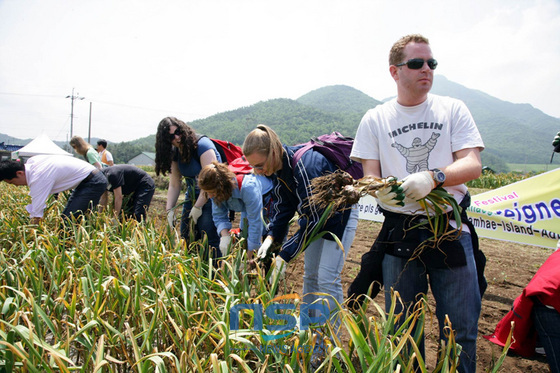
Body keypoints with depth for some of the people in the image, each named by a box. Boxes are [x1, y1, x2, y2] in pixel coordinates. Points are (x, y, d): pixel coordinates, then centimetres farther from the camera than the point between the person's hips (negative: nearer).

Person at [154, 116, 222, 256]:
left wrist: (198, 207, -18)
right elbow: (174, 185, 6)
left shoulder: (202, 145, -18)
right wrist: (170, 209, -5)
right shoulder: (174, 153, 5)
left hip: (211, 197, -7)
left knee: (209, 238, -15)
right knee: (186, 237, 5)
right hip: (192, 197, 7)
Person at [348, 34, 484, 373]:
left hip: (451, 230, 0)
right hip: (399, 233, 1)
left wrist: (433, 177, -23)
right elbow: (370, 176, 3)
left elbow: (473, 166, -4)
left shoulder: (453, 109, 5)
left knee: (461, 328, 3)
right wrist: (381, 188, -21)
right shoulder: (375, 120, 5)